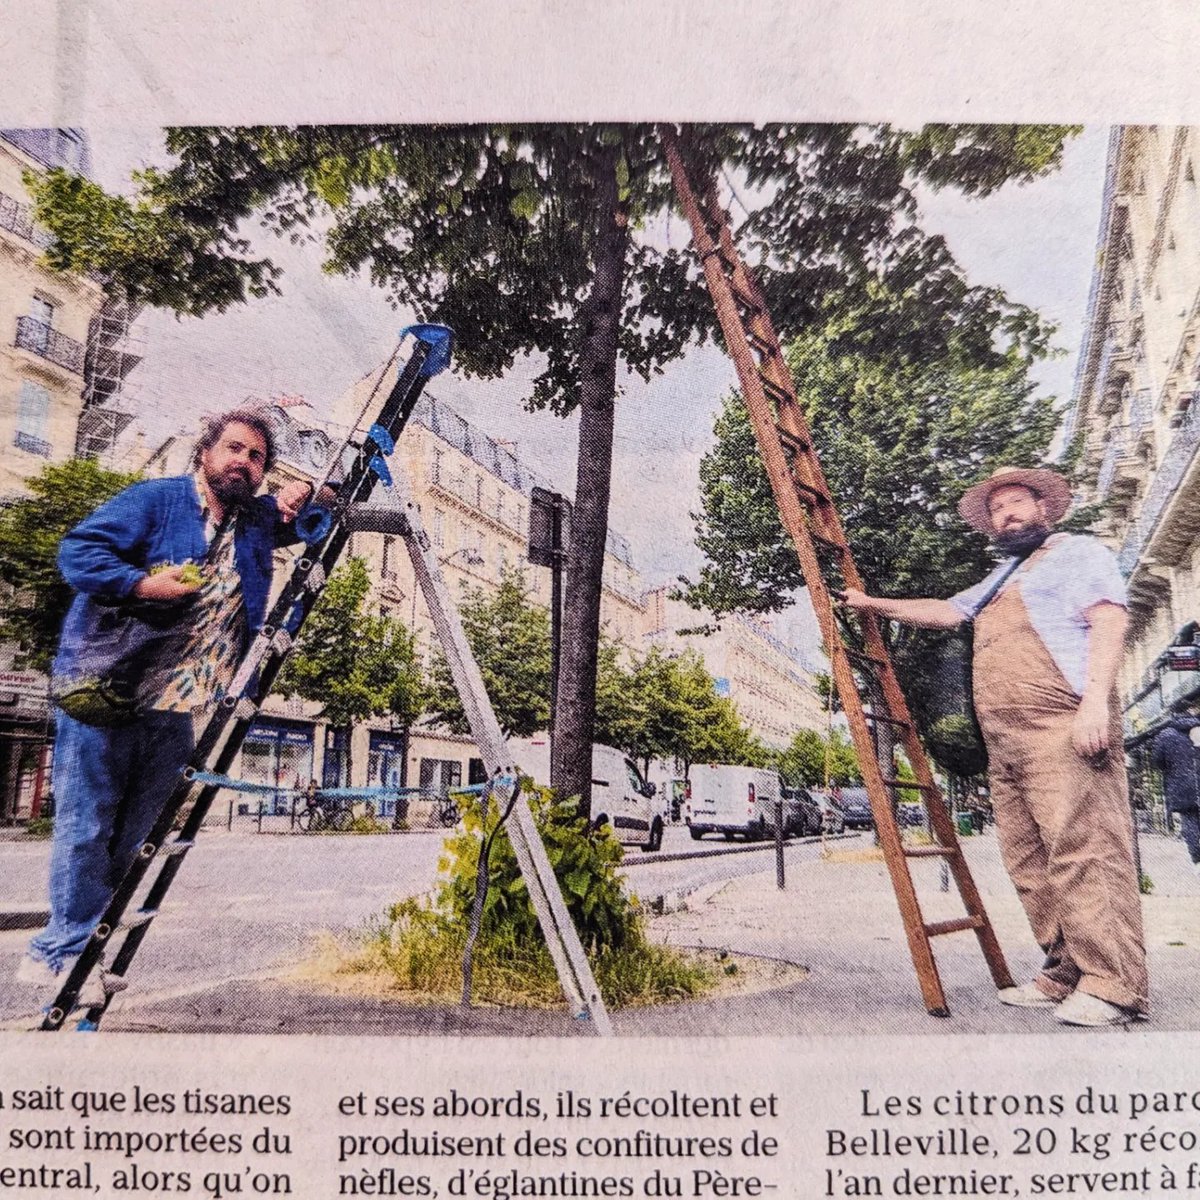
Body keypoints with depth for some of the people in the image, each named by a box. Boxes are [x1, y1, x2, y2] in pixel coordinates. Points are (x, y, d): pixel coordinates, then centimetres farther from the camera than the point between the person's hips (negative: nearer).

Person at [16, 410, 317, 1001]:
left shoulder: (260, 520, 14)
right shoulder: (156, 499, -2)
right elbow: (77, 551, -8)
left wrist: (303, 494, 0)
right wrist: (142, 582, -22)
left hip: (178, 707, 6)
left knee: (139, 836, 9)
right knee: (87, 824, -2)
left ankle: (56, 950, 22)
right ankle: (68, 952, 9)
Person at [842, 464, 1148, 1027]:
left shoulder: (1078, 552, 7)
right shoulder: (998, 581, 31)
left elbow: (1108, 620, -7)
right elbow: (945, 611, 39)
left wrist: (1095, 699, -19)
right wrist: (875, 605, 38)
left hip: (1063, 728, -8)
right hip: (1006, 745, 9)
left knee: (1083, 849, -13)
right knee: (1031, 863, 5)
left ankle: (1112, 985, -10)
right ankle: (1065, 976, 10)